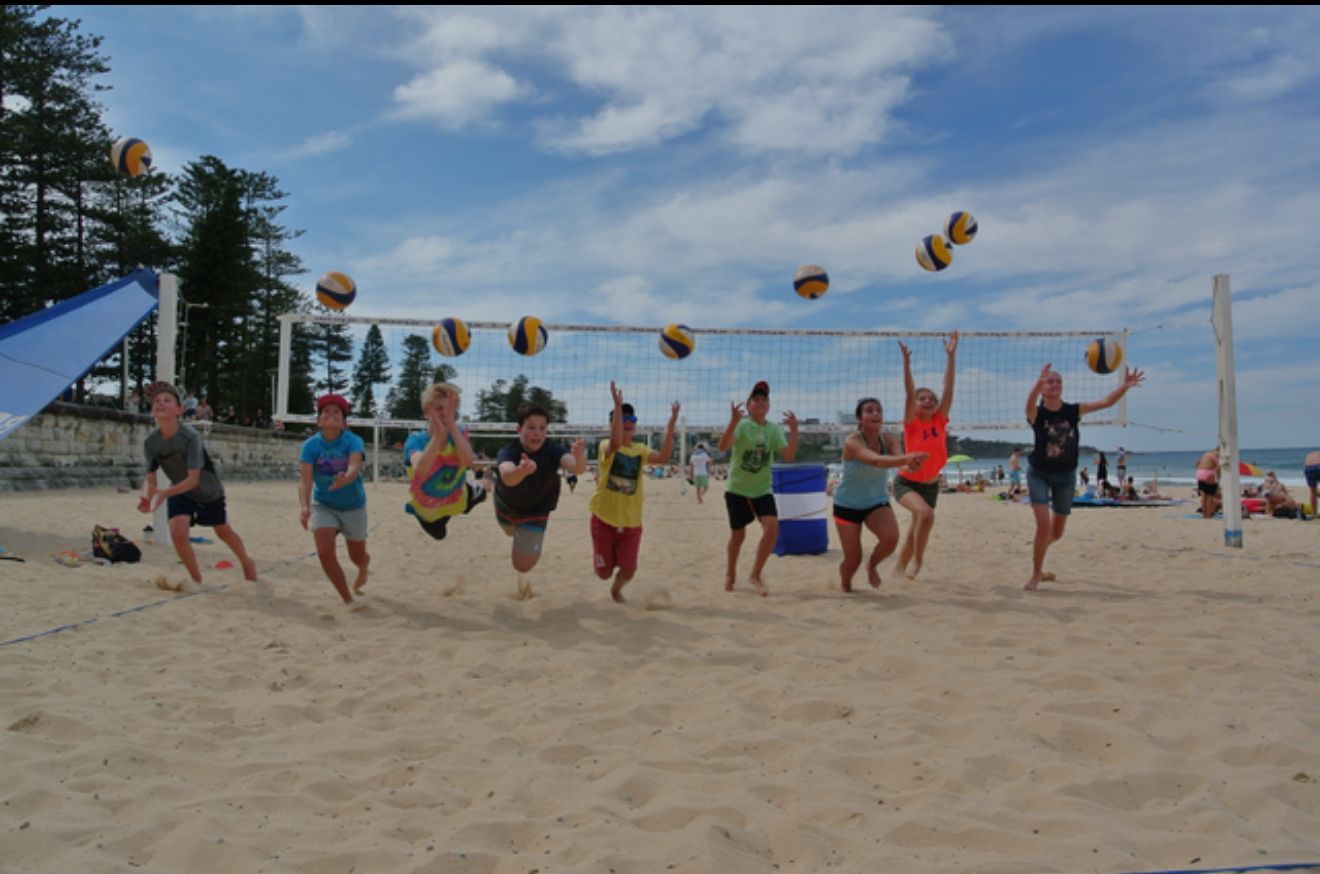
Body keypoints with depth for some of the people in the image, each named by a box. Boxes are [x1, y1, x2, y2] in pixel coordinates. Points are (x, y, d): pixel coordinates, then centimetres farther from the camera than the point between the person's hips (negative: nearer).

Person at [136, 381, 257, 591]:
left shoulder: (190, 437, -34)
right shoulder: (150, 442, -20)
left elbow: (193, 479, -36)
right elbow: (150, 479, -16)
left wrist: (164, 493, -49)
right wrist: (147, 497, -38)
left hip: (208, 490, -3)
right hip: (180, 491, 3)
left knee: (223, 531, 17)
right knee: (177, 533, -17)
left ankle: (247, 562, 47)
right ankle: (196, 578, 7)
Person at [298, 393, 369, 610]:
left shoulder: (353, 441, -19)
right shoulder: (310, 445, -14)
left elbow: (355, 467, -38)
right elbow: (305, 480, -22)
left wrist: (345, 479, -62)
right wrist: (304, 507, -40)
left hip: (353, 506, -1)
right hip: (323, 506, 1)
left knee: (357, 557, 12)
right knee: (325, 553, -18)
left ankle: (364, 567, 53)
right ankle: (348, 599, 2)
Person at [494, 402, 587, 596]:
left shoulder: (552, 450, -34)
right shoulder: (507, 452, -37)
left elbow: (578, 469, -53)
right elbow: (508, 478, -61)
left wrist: (579, 457, -78)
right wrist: (522, 470, -84)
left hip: (536, 511, -1)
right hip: (506, 507, 1)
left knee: (524, 565, -6)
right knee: (514, 534, 34)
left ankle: (521, 573, 33)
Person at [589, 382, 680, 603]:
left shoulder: (640, 450, 2)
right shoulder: (606, 446, -10)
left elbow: (663, 457, -17)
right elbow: (616, 442, -36)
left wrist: (671, 424, -25)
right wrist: (617, 406, -41)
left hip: (631, 522, 3)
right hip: (604, 520, -3)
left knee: (628, 571, 2)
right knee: (604, 572, 6)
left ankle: (616, 589, 39)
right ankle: (607, 557, 44)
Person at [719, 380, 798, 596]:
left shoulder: (774, 429, 0)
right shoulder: (741, 425, -12)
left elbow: (788, 457, -10)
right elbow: (723, 447, -28)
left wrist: (794, 431, -22)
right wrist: (733, 422, -42)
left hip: (762, 490, 3)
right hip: (737, 489, -3)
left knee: (772, 528, -16)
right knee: (738, 535, 6)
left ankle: (755, 574, 0)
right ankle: (730, 573, 34)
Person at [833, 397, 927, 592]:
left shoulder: (889, 439, -13)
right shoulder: (852, 442, -27)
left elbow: (898, 457, -34)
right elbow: (875, 460, -46)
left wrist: (909, 460, -59)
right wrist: (905, 459, -64)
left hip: (877, 502, 3)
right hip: (848, 504, -3)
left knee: (891, 537, -25)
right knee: (853, 558, -2)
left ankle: (872, 565, 9)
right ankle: (845, 585, 35)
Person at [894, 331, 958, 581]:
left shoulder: (941, 421, -4)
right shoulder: (911, 423, -11)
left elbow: (949, 389, -11)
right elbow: (909, 393, -24)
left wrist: (951, 356, -18)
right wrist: (906, 362, -34)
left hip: (931, 485, 4)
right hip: (906, 482, -4)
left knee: (914, 532, 13)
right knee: (926, 514, -33)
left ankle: (899, 571, 34)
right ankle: (917, 560, -14)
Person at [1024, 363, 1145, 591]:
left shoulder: (1073, 411, -7)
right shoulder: (1037, 413, -16)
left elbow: (1106, 402, -14)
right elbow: (1030, 403, -39)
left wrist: (1125, 386, -33)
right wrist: (1038, 382, -60)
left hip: (1066, 475, 4)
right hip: (1039, 473, -3)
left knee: (1057, 532, 13)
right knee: (1044, 524, -18)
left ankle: (1038, 567, 44)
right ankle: (1035, 575, 1)